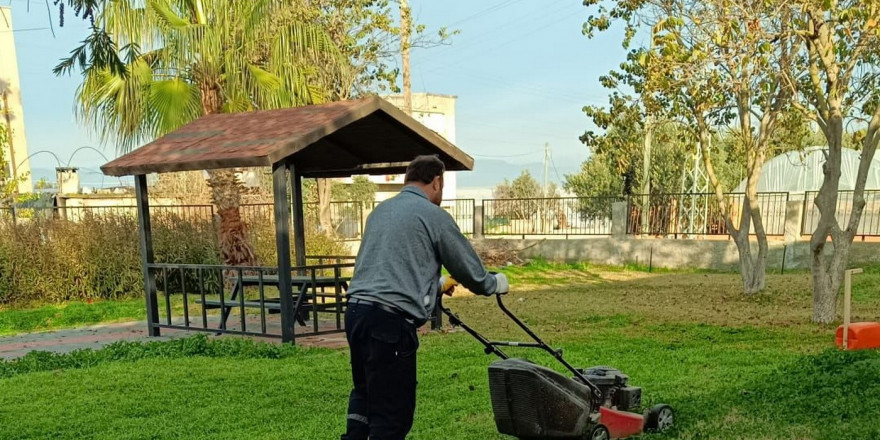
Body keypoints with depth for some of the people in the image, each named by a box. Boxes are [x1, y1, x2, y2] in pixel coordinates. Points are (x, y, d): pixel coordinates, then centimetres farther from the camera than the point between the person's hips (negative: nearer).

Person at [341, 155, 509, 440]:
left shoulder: (380, 210, 19)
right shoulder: (433, 215, -3)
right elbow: (471, 272, 4)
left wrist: (435, 285, 43)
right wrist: (494, 283, 25)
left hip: (356, 312, 8)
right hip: (389, 320, -8)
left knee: (365, 391, 27)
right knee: (392, 414, 1)